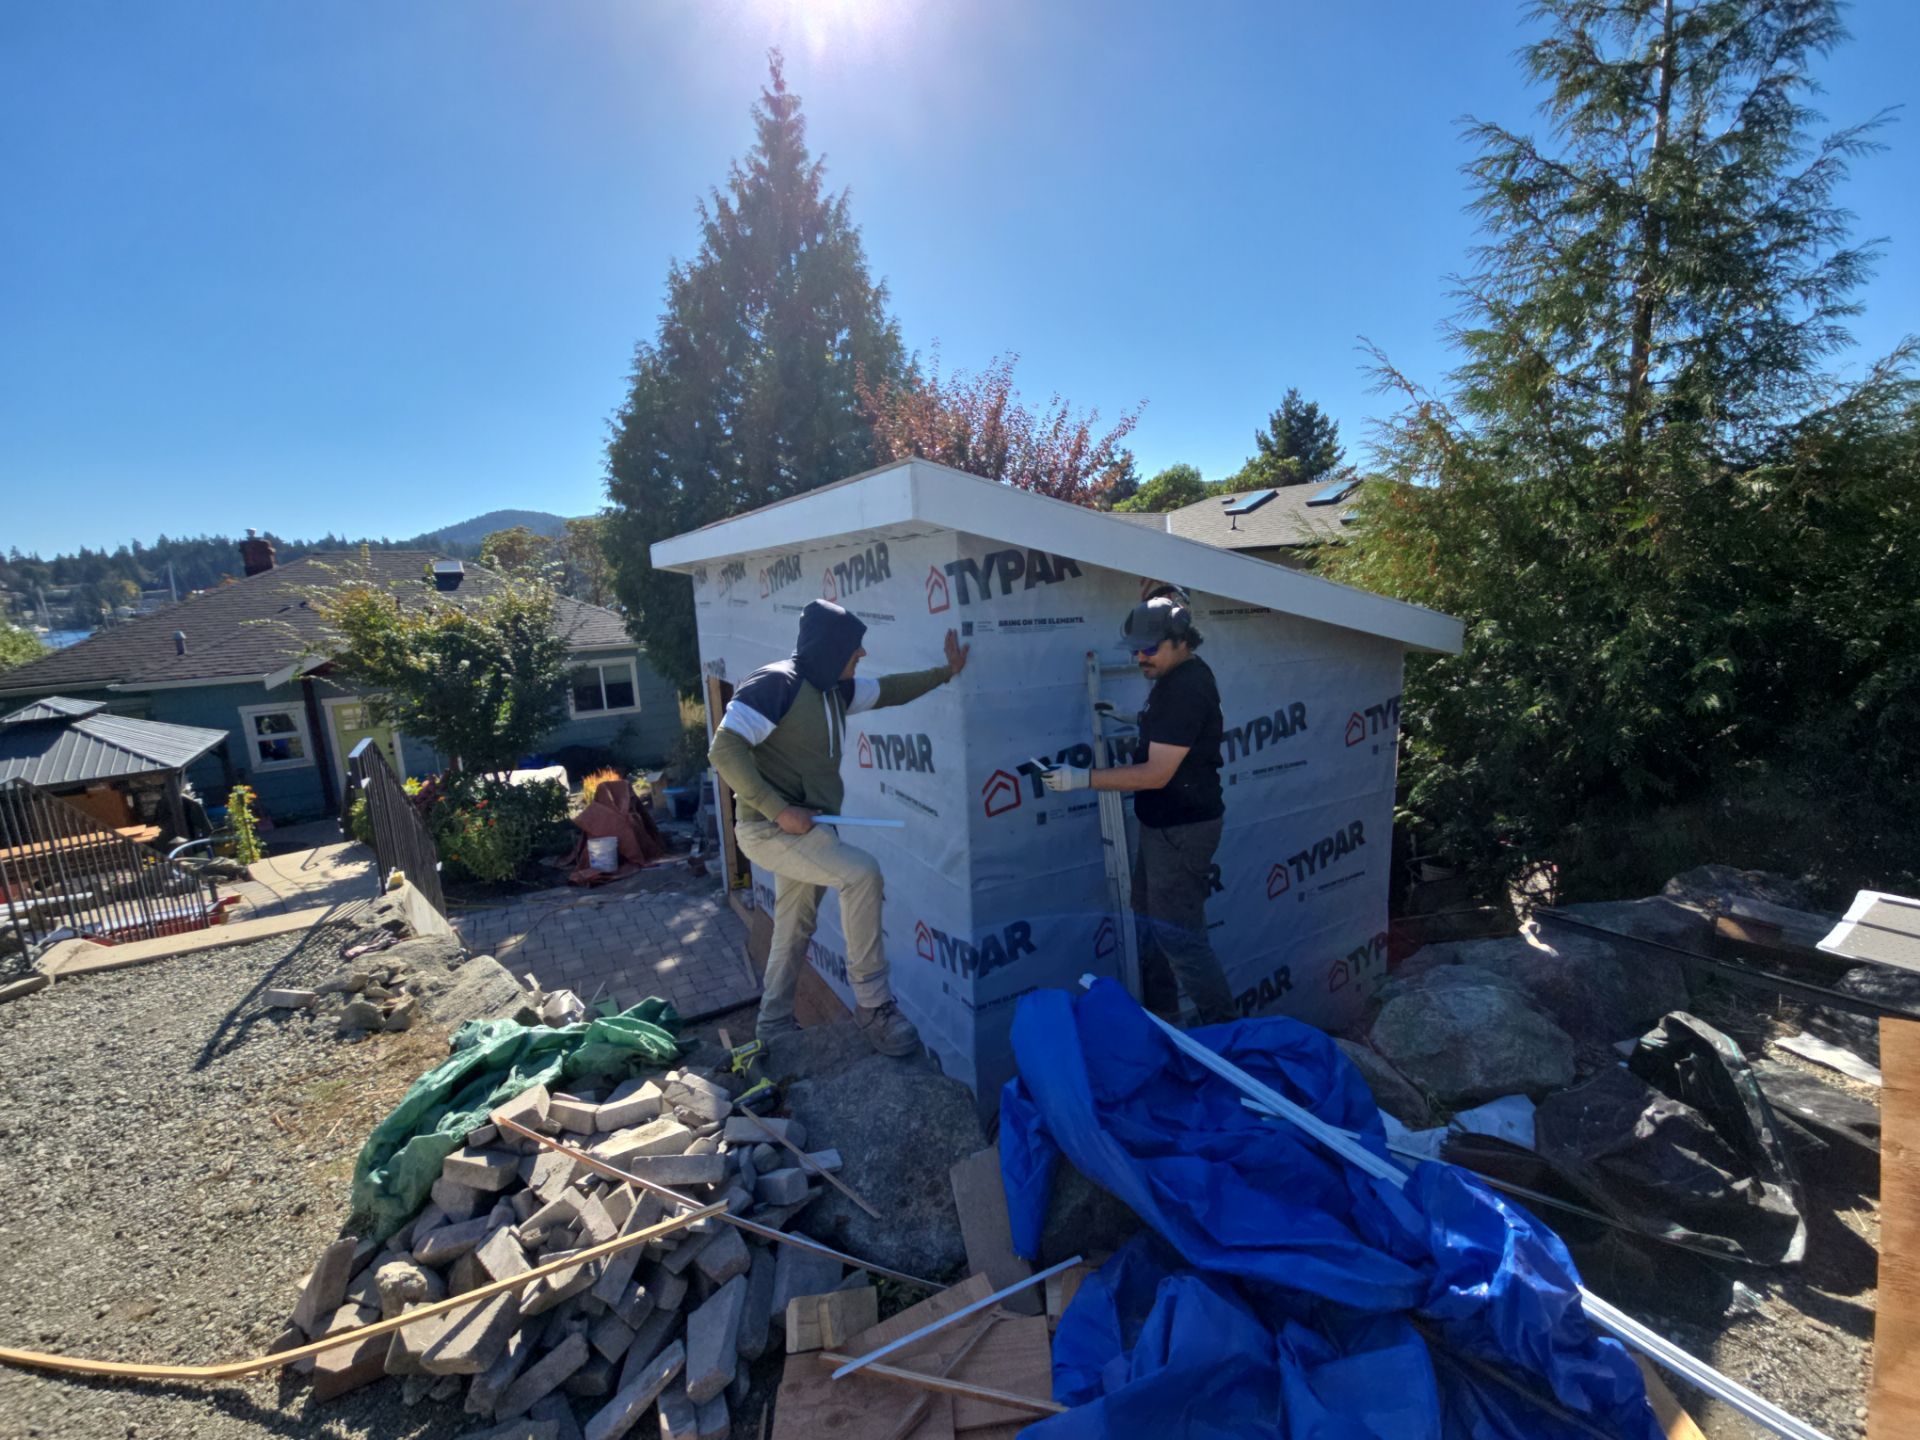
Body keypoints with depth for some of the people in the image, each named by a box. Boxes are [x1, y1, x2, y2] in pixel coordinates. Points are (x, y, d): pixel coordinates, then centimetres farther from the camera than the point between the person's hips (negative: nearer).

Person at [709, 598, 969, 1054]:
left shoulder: (835, 689, 9)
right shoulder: (776, 683, -17)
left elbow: (887, 691, 23)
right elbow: (725, 750, -21)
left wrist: (944, 672, 18)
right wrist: (778, 810, -25)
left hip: (806, 829, 9)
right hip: (770, 829, -9)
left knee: (794, 932, 18)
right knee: (861, 872, -23)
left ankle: (772, 1026, 37)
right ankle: (874, 1007, -10)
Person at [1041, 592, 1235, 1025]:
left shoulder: (1186, 689, -24)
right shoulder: (1175, 677, 8)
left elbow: (1157, 773, -27)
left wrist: (1084, 778, -27)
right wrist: (1130, 720, 10)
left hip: (1182, 829, -11)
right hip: (1163, 823, 11)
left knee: (1179, 935, -1)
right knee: (1149, 921, 20)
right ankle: (1159, 1010, 37)